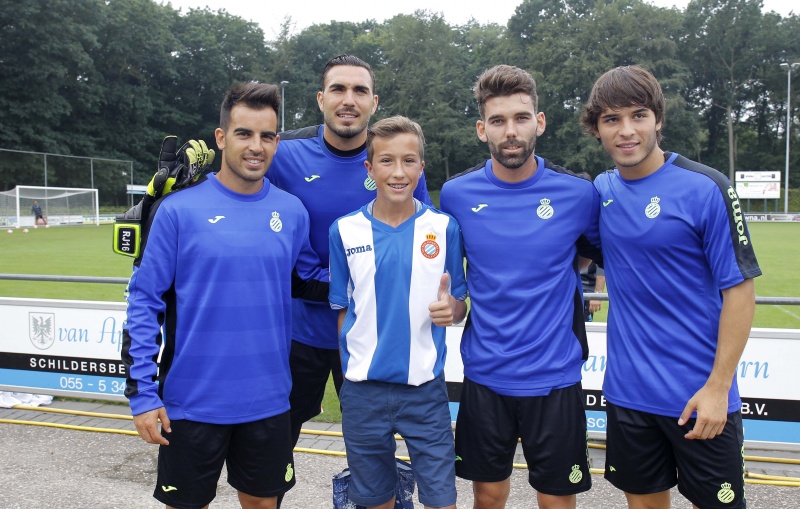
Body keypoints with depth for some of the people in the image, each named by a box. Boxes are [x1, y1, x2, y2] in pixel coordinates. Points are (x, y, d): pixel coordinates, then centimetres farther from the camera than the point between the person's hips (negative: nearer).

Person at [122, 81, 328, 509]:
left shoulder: (291, 211, 1)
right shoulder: (179, 209, -9)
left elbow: (312, 273, 15)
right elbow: (145, 302, -6)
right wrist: (142, 393, -9)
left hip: (268, 402, 3)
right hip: (191, 402, -3)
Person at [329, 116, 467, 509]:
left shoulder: (443, 228, -3)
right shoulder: (345, 230, -1)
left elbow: (459, 307, 4)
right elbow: (342, 310, 7)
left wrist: (451, 308, -18)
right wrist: (352, 367, -1)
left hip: (425, 388, -1)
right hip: (364, 388, 1)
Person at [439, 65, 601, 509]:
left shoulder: (578, 193, -8)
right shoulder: (456, 194, -4)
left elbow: (601, 254, 10)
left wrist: (561, 276, 1)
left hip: (555, 376, -1)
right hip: (485, 373, 2)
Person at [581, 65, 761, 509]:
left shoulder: (705, 188, -12)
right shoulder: (601, 189, 2)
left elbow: (740, 291, -11)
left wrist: (717, 387, -14)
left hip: (700, 397, -4)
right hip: (628, 390, 4)